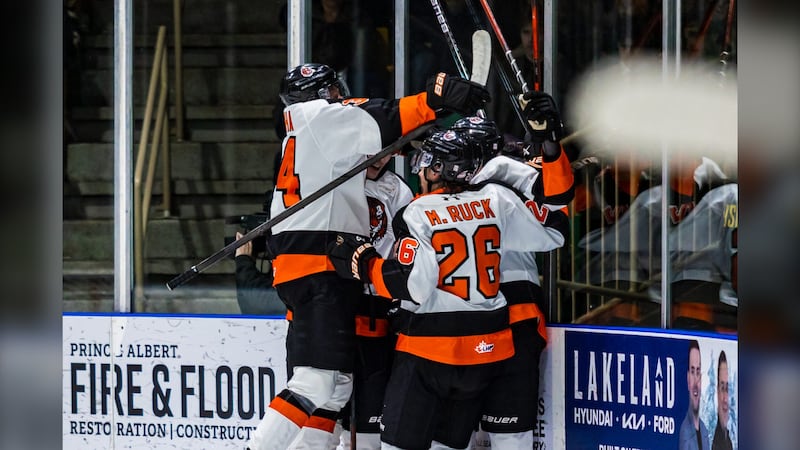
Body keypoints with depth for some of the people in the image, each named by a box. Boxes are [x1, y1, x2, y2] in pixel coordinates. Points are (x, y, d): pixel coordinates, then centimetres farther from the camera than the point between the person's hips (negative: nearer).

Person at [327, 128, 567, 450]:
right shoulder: (497, 199, 3)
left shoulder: (418, 213, -8)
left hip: (429, 348, -5)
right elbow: (553, 233, 11)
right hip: (487, 348, 5)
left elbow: (412, 288, -17)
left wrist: (364, 262, -3)